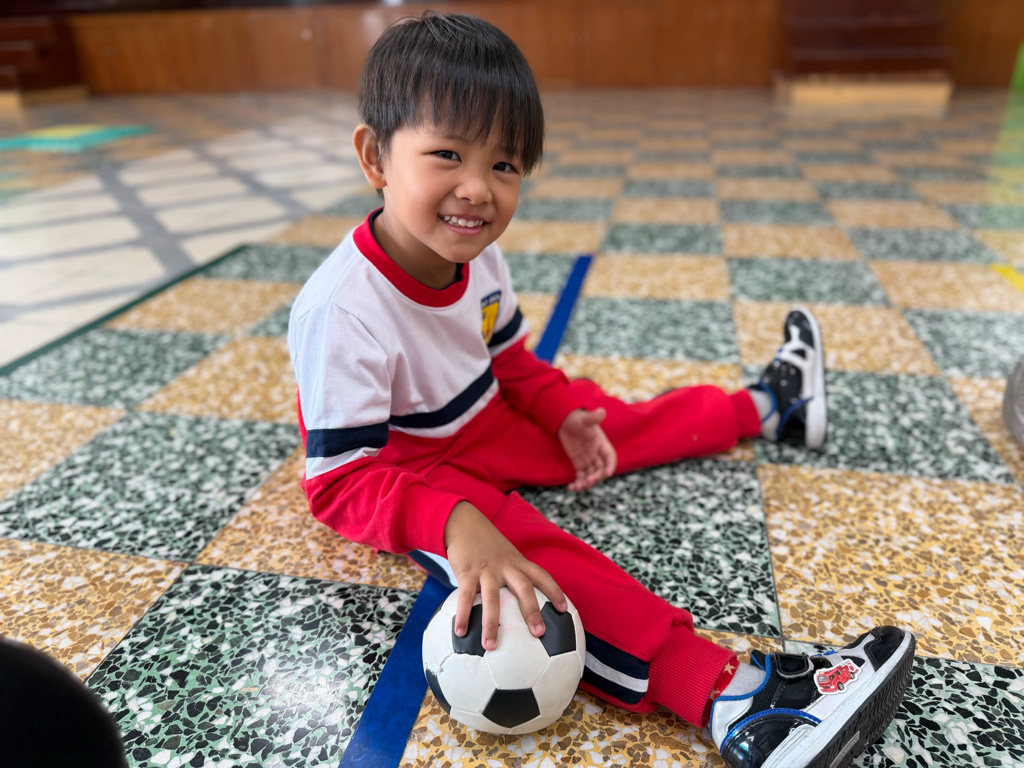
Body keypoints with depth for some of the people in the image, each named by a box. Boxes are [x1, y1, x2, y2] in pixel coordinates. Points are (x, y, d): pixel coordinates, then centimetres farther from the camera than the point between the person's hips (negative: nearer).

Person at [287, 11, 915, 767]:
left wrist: (565, 415, -8)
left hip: (487, 422, 7)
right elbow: (341, 481, -33)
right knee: (521, 548, -32)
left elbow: (510, 361, 7)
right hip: (406, 469, -6)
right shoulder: (340, 310, -34)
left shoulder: (476, 257, -11)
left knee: (610, 424, 9)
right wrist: (454, 525, -48)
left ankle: (764, 408, 30)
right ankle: (728, 692, -41)